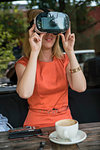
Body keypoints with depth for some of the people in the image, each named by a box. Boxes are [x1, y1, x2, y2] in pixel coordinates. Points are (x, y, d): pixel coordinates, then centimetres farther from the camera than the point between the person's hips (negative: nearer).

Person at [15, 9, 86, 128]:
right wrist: (35, 52, -22)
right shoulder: (23, 63, -4)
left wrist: (70, 51, -13)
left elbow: (80, 87, -10)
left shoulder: (64, 59, 5)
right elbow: (25, 93, -24)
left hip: (65, 122, 3)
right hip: (37, 124, -2)